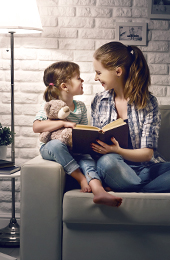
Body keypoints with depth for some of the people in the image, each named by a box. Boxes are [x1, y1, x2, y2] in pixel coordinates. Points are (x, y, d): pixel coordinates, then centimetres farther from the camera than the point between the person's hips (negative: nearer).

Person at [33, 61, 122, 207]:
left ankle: (98, 190, -50)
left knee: (86, 159, -28)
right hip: (50, 147, -3)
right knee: (56, 145, -38)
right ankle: (81, 179, -31)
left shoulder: (80, 107, 9)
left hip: (74, 149, 3)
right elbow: (36, 127, -21)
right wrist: (63, 123, -28)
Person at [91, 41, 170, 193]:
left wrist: (118, 151, -24)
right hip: (115, 169, 1)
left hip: (145, 167, -1)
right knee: (106, 162, -37)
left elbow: (147, 153, -6)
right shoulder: (99, 102, 10)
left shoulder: (148, 102, -1)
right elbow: (96, 141, 12)